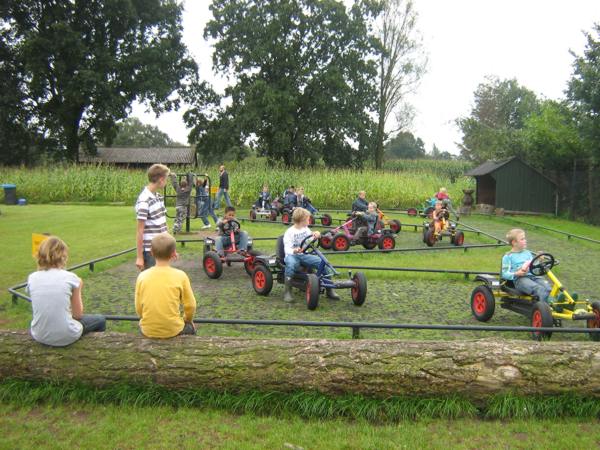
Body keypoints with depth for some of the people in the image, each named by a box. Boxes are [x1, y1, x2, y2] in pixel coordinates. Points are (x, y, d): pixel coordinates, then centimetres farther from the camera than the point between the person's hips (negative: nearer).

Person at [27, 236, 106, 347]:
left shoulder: (32, 278, 0)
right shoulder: (70, 277, -9)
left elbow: (40, 311, 11)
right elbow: (78, 314, -2)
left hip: (39, 336, 4)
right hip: (66, 337, -4)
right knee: (100, 320, 25)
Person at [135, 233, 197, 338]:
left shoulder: (142, 276, -6)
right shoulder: (180, 275, -11)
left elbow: (138, 308, 1)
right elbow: (190, 306, -4)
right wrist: (187, 320, 17)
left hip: (148, 331, 2)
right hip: (173, 330, -1)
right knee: (190, 327, 31)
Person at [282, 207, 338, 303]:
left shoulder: (306, 229, 10)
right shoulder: (289, 232, -10)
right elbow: (287, 249, -18)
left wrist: (316, 235, -1)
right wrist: (294, 251, -42)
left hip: (304, 255, 5)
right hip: (292, 255, -5)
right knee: (291, 264, -42)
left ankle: (329, 289, -2)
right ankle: (287, 292, -31)